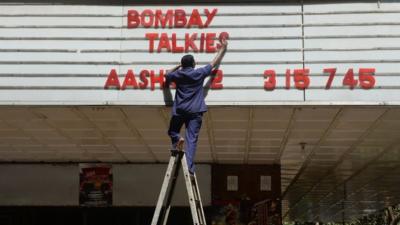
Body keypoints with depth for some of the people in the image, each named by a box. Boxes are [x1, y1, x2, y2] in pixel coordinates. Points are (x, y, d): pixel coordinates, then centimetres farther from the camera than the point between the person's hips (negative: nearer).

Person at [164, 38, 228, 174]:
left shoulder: (177, 75, 8)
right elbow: (214, 63, 14)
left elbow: (167, 74, 31)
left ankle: (178, 139, -11)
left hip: (179, 111, 1)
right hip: (195, 111, -1)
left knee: (172, 132, 23)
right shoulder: (199, 73, 3)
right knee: (191, 139, -7)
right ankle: (189, 167, -18)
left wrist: (179, 66, 31)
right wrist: (223, 49, 25)